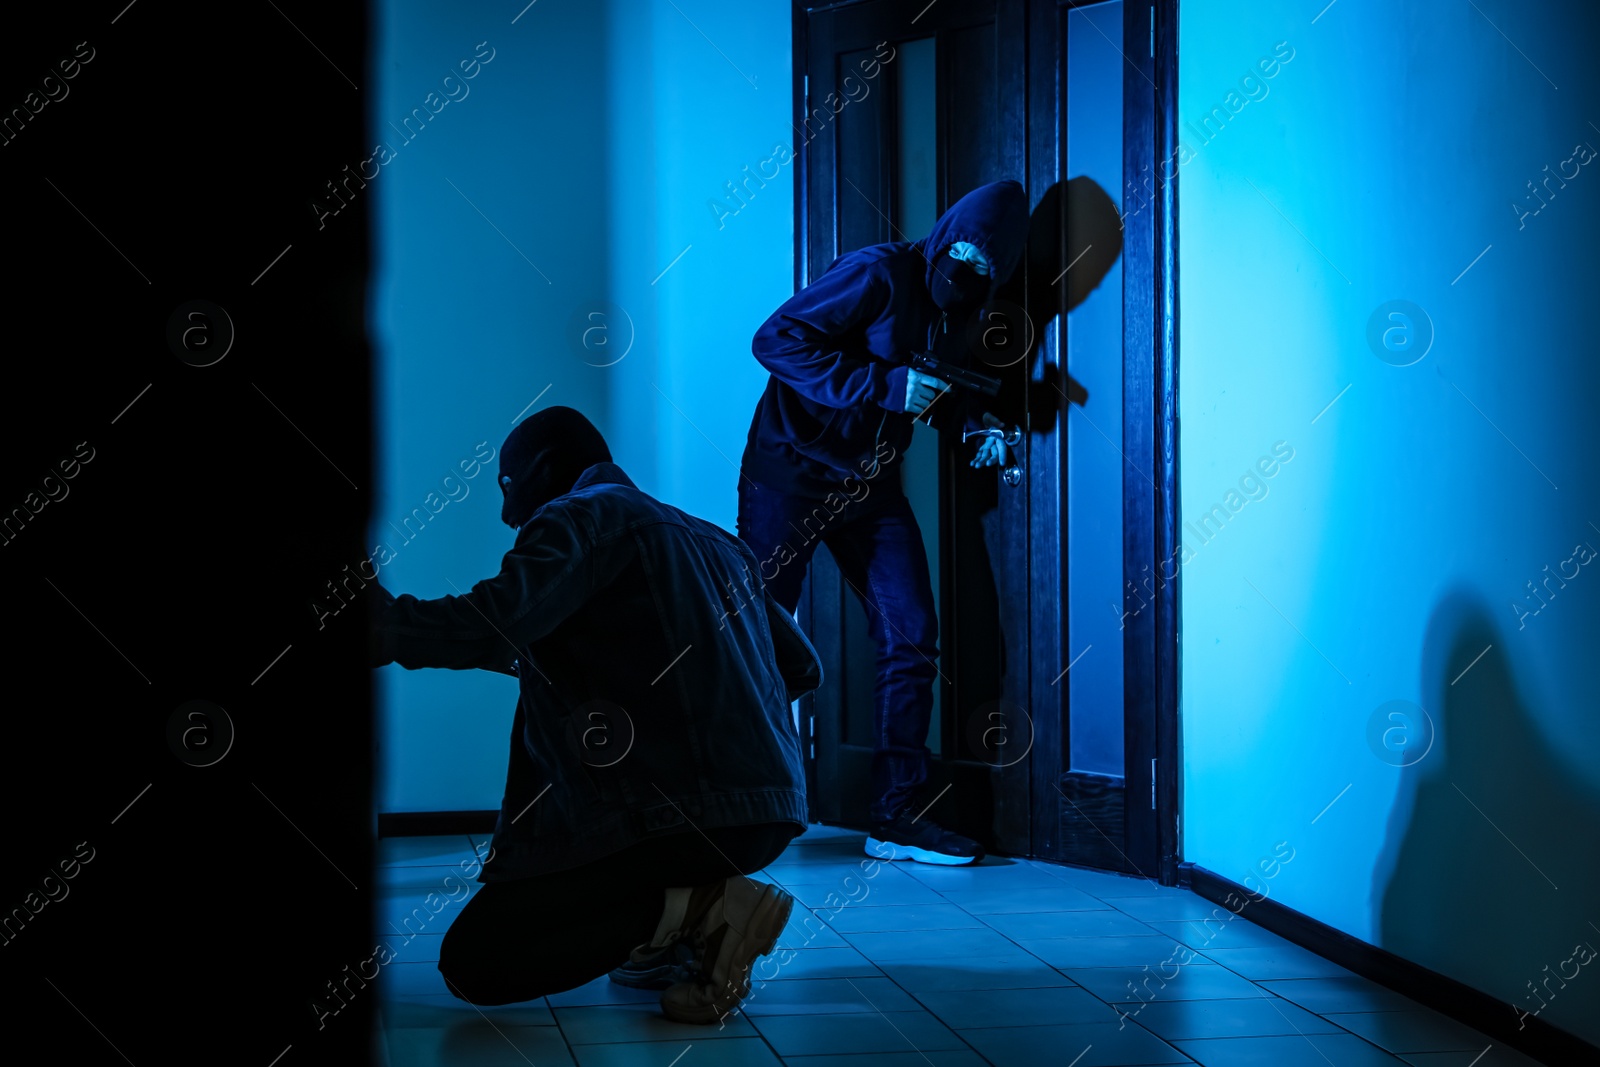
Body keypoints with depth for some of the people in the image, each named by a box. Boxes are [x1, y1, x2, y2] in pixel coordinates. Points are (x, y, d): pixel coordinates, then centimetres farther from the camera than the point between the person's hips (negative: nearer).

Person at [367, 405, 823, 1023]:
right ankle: (675, 931, 14)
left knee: (471, 964, -2)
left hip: (682, 811, -8)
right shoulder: (712, 542, 23)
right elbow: (802, 669, 25)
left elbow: (493, 624, -18)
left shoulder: (580, 517, 0)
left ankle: (706, 905, -12)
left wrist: (383, 625, -10)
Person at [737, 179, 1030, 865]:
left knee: (912, 640, 0)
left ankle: (895, 819, 6)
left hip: (871, 488, 7)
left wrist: (978, 426, -5)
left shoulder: (962, 315, 4)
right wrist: (884, 384, -28)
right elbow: (776, 339, -23)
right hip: (791, 473, -7)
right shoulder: (879, 275, -17)